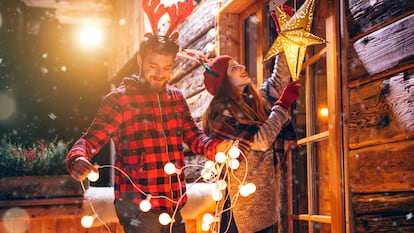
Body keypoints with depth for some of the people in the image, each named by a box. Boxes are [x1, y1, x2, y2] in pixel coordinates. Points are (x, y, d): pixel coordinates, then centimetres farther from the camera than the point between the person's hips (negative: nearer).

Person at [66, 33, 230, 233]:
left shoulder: (177, 99, 11)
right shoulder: (119, 100, -6)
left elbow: (193, 136, 6)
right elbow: (90, 139, -11)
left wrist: (215, 147, -16)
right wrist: (77, 160, -33)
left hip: (173, 204, 6)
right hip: (138, 207, -5)